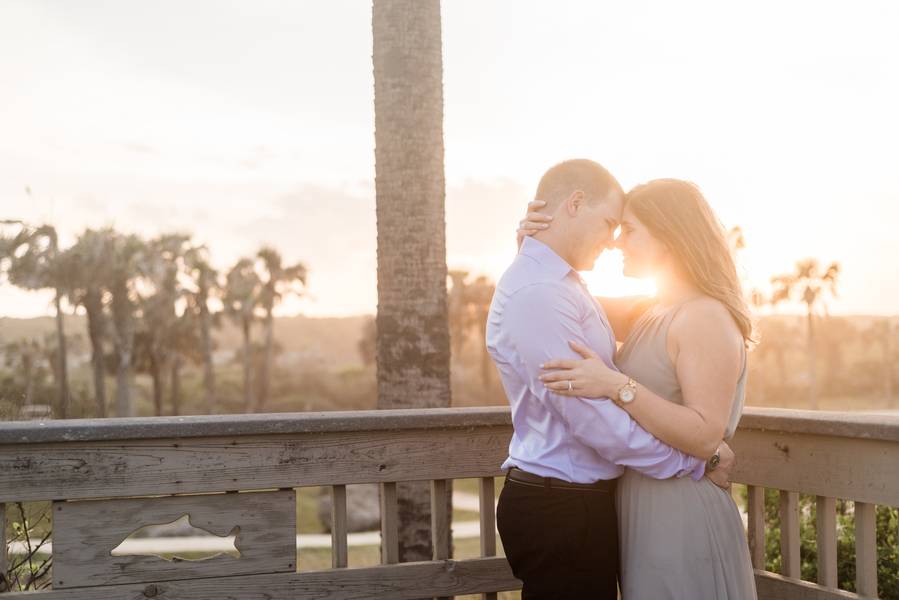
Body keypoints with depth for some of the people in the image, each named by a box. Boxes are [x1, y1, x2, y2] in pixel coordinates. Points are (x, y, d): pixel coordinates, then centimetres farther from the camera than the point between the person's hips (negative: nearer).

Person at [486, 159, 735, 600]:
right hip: (559, 509, -10)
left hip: (580, 500, 10)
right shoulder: (535, 294, -21)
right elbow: (593, 419, -25)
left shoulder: (562, 285, 13)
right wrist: (696, 462, -15)